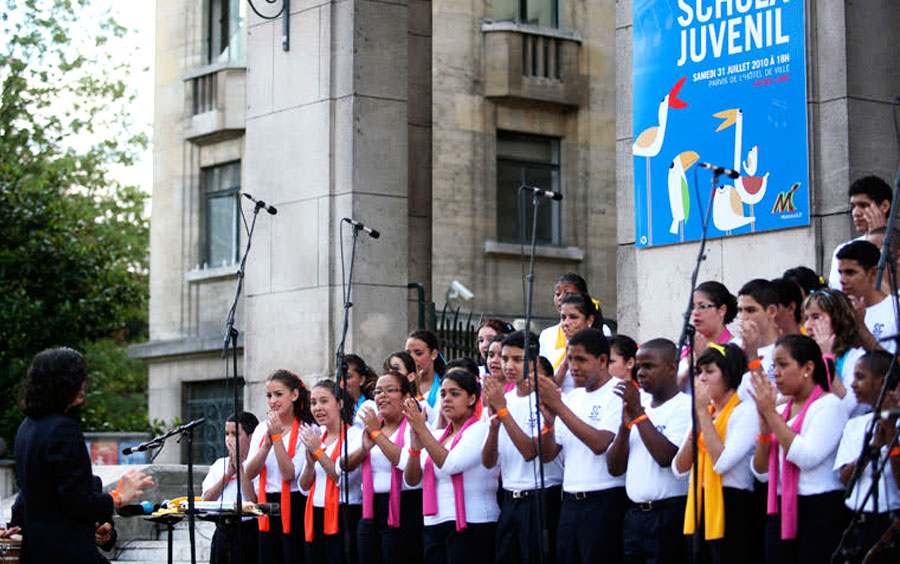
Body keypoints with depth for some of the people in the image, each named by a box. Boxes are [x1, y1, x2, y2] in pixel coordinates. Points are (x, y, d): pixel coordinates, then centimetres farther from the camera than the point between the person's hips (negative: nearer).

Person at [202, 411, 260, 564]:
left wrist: (239, 466, -10)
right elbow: (206, 500, 8)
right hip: (222, 533, 6)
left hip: (247, 533, -6)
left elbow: (254, 500, -16)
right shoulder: (219, 464, 16)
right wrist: (227, 474, -3)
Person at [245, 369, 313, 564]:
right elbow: (250, 472, -1)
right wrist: (267, 443, -15)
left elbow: (289, 474, -15)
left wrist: (277, 437, -16)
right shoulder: (261, 429, 10)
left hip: (293, 507, -5)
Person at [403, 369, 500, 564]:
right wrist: (415, 448, -7)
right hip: (433, 527, 6)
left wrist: (422, 429, -15)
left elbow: (449, 465, -17)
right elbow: (412, 480, 10)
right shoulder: (436, 435, 16)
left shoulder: (481, 429, -3)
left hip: (470, 527, -6)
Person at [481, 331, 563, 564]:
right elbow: (488, 462, 3)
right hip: (510, 499, 6)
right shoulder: (502, 398, 9)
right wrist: (494, 423, -14)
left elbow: (530, 452, -20)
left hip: (541, 500, -6)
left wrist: (502, 410, -20)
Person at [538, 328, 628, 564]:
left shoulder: (618, 393, -6)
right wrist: (549, 421, -7)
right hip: (570, 502, 7)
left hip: (605, 502, -7)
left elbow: (600, 444, -21)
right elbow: (548, 454, 13)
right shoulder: (571, 398, 16)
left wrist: (558, 406, -19)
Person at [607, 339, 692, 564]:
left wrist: (638, 414, -13)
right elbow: (615, 468, 11)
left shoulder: (686, 406, -5)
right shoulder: (639, 403, 15)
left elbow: (666, 457, -19)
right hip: (634, 516, 6)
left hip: (669, 517, -6)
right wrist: (625, 425, -4)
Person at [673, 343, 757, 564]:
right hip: (699, 506, 7)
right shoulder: (703, 412, 15)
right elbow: (679, 468, 7)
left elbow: (722, 462, -21)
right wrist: (696, 419, -4)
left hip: (730, 510, -7)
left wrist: (703, 412, -13)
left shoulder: (745, 411, -7)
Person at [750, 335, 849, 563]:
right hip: (781, 512, 7)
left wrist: (770, 412, -14)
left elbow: (807, 458, -20)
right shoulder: (782, 411, 15)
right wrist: (765, 424, -3)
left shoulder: (829, 405, -6)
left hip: (821, 511, -7)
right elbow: (762, 472, 11)